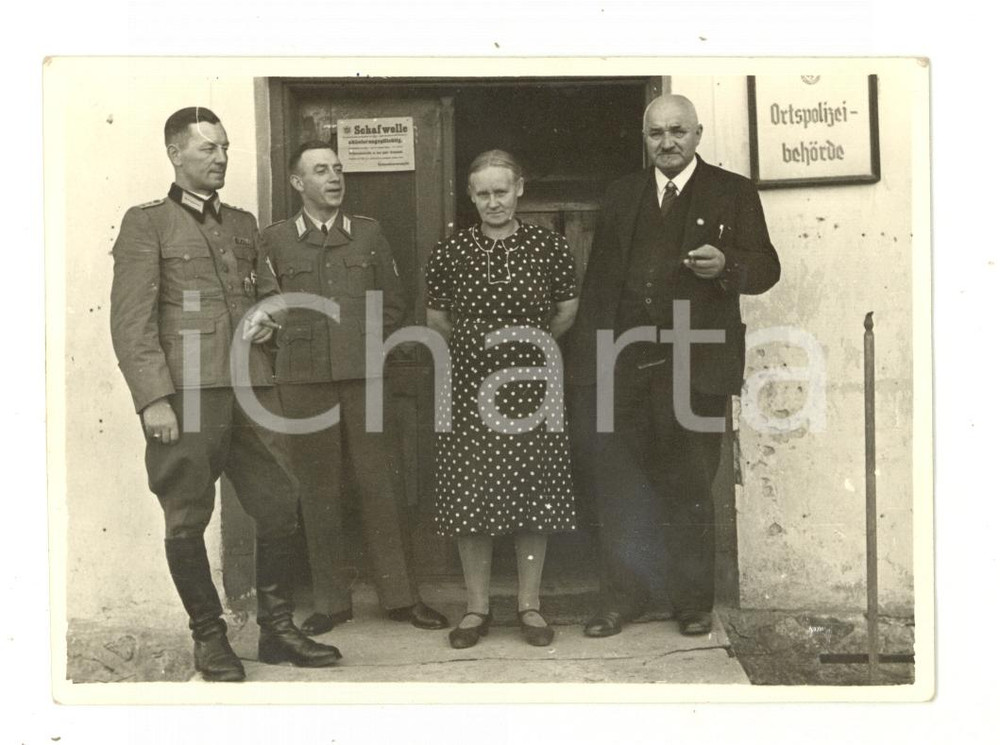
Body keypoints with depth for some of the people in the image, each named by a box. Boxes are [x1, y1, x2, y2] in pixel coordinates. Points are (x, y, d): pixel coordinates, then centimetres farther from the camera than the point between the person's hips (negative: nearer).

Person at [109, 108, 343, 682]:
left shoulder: (244, 224, 20)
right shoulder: (147, 224, 2)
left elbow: (269, 290, 32)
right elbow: (131, 321, -5)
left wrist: (271, 316, 8)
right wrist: (153, 398, -14)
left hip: (251, 387, 5)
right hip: (185, 392, -5)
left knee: (281, 507, 4)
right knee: (187, 521, 1)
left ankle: (277, 629, 18)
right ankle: (210, 637, 17)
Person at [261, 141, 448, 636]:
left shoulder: (368, 234, 10)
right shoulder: (275, 239, 6)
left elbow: (393, 303, 14)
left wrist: (369, 344, 5)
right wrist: (289, 347, 1)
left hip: (364, 376, 1)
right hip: (304, 380, 0)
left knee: (379, 484, 2)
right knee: (318, 489, 5)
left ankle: (400, 596, 11)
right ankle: (329, 601, 15)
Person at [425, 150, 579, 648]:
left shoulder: (550, 247, 0)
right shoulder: (449, 252, 1)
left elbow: (567, 310, 12)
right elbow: (436, 318, 12)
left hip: (531, 385, 0)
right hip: (469, 384, 0)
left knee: (534, 492, 4)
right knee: (470, 495, 3)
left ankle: (529, 604, 17)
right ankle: (477, 607, 15)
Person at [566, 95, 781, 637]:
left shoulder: (733, 194, 5)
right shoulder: (621, 196, 15)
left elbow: (765, 267, 2)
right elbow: (598, 278, 13)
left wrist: (726, 266, -21)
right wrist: (586, 357, 6)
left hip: (694, 365, -3)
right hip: (622, 366, 3)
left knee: (688, 490, 6)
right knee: (617, 486, 7)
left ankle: (693, 603, 21)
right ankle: (622, 599, 20)